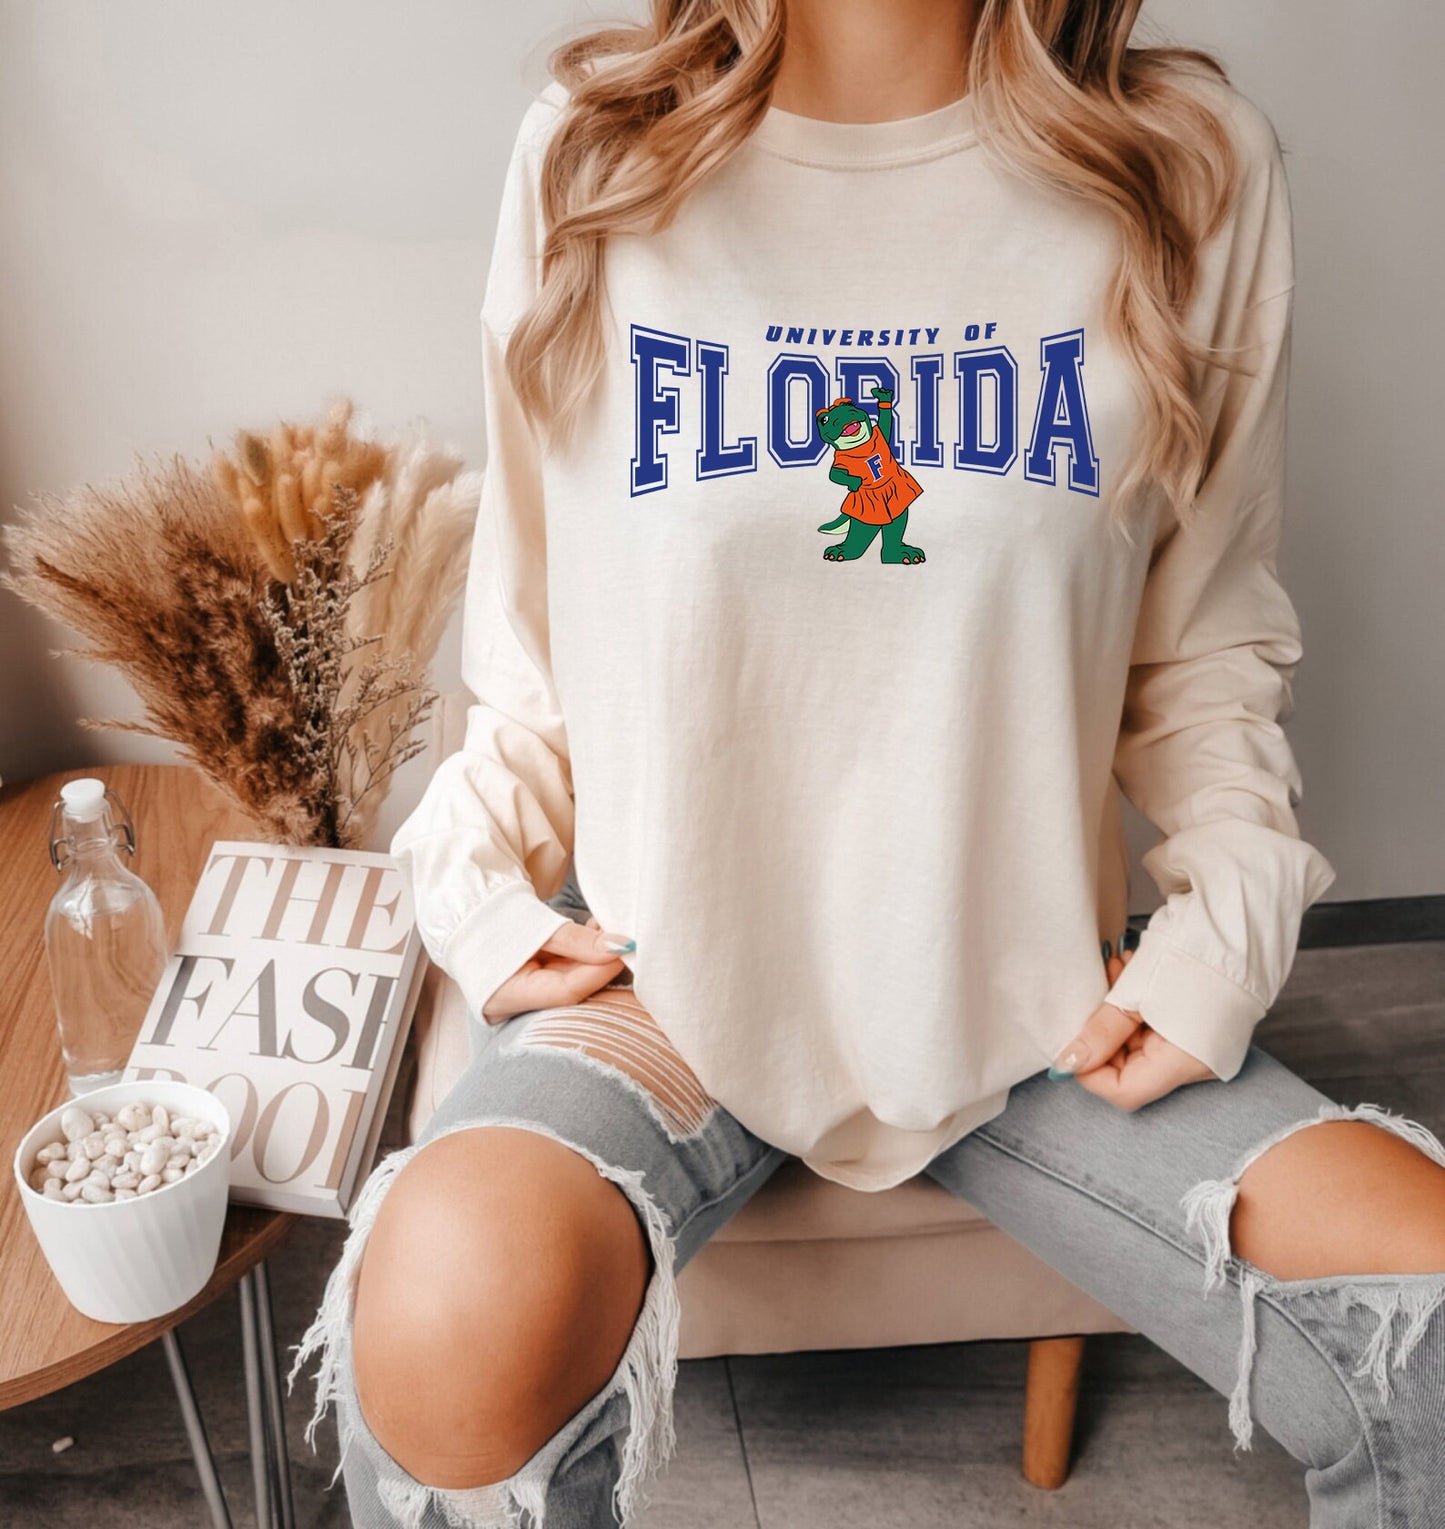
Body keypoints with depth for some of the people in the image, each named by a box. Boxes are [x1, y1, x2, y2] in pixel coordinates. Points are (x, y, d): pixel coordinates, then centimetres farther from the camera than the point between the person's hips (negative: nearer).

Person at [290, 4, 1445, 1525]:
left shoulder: (1194, 167, -2)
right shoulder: (591, 154, -2)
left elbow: (1208, 635, 8)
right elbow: (526, 617, 8)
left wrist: (1231, 917, -5)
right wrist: (477, 878, -4)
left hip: (1033, 994, 2)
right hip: (666, 962, -1)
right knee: (452, 1316, -31)